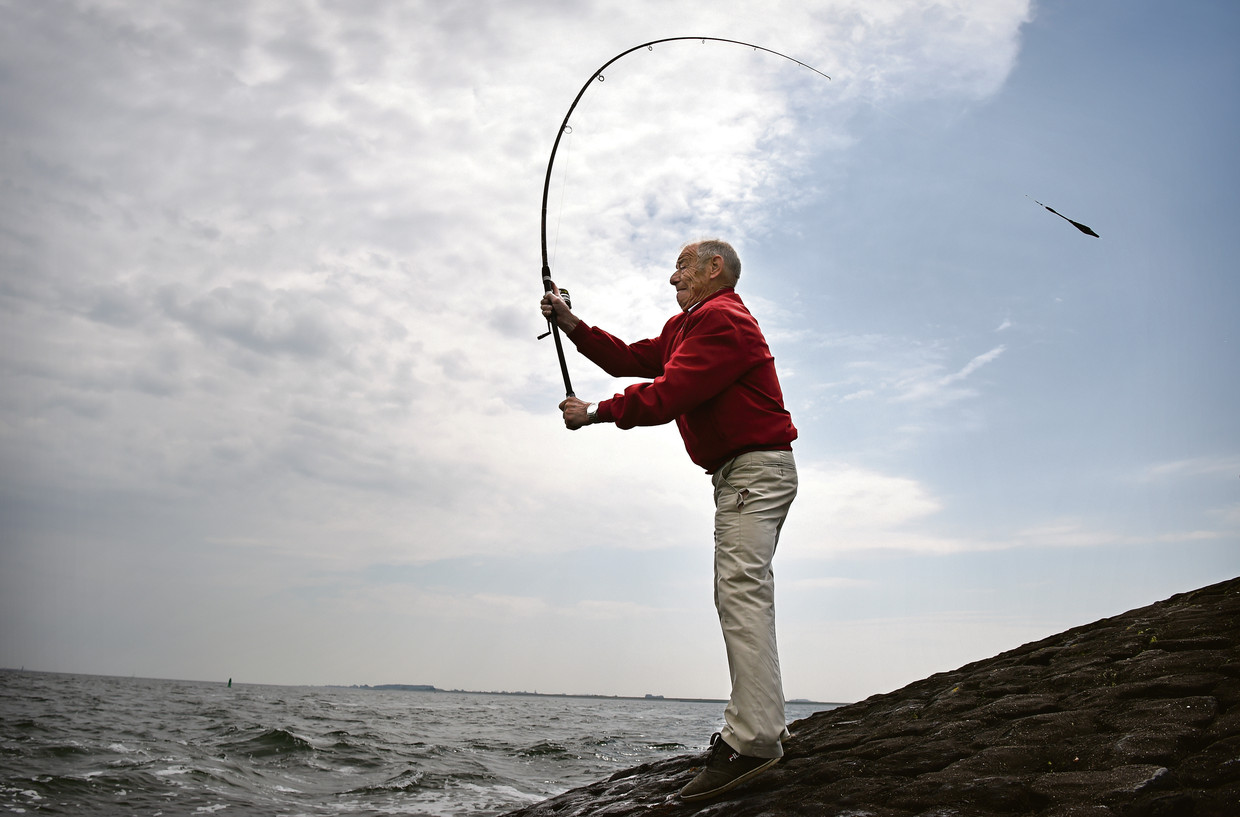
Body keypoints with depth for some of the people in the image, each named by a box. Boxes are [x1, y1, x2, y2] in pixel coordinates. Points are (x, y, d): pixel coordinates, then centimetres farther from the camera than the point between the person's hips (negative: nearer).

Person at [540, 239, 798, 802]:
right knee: (737, 595, 10)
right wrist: (570, 324, 10)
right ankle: (764, 728, 15)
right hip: (737, 475, 11)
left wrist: (595, 413, -11)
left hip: (756, 469, -11)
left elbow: (669, 394, -21)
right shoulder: (688, 325, 25)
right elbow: (631, 359, 18)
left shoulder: (722, 319, -12)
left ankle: (751, 740, -25)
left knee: (741, 588, -20)